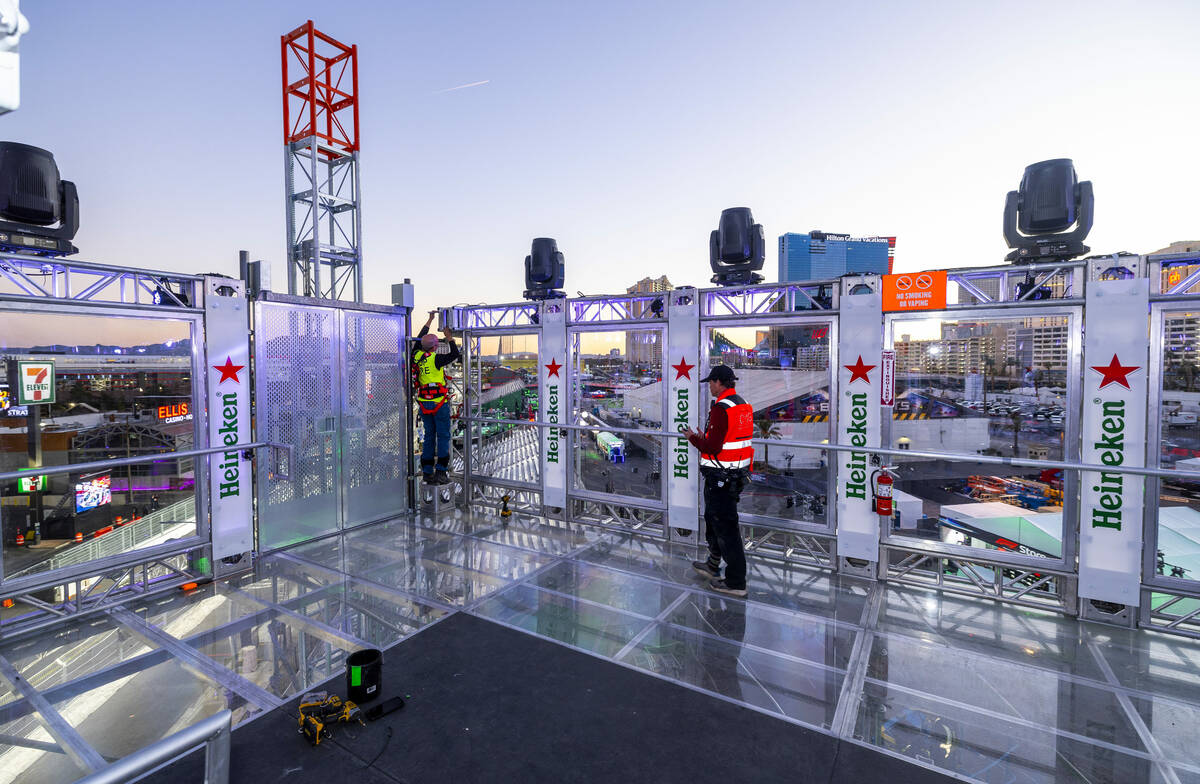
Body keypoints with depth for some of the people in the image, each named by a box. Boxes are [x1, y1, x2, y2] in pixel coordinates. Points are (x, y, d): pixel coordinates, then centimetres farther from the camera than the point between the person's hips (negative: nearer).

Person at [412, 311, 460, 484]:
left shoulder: (417, 356, 4)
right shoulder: (436, 359, -14)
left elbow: (419, 339, 20)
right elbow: (455, 354, -6)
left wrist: (429, 320, 29)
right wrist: (449, 337, 4)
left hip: (424, 404, 6)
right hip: (440, 404, -6)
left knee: (429, 436, 12)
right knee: (443, 437, 0)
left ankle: (427, 472, 13)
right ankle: (441, 472, -1)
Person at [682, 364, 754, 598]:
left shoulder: (721, 408, -20)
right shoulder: (744, 405, 10)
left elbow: (713, 447, -23)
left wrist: (693, 438, -5)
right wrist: (704, 437, 16)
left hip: (720, 477, -10)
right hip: (738, 473, 10)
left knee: (725, 526, 0)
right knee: (713, 518, 23)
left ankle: (736, 583, 10)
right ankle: (712, 566, 38)